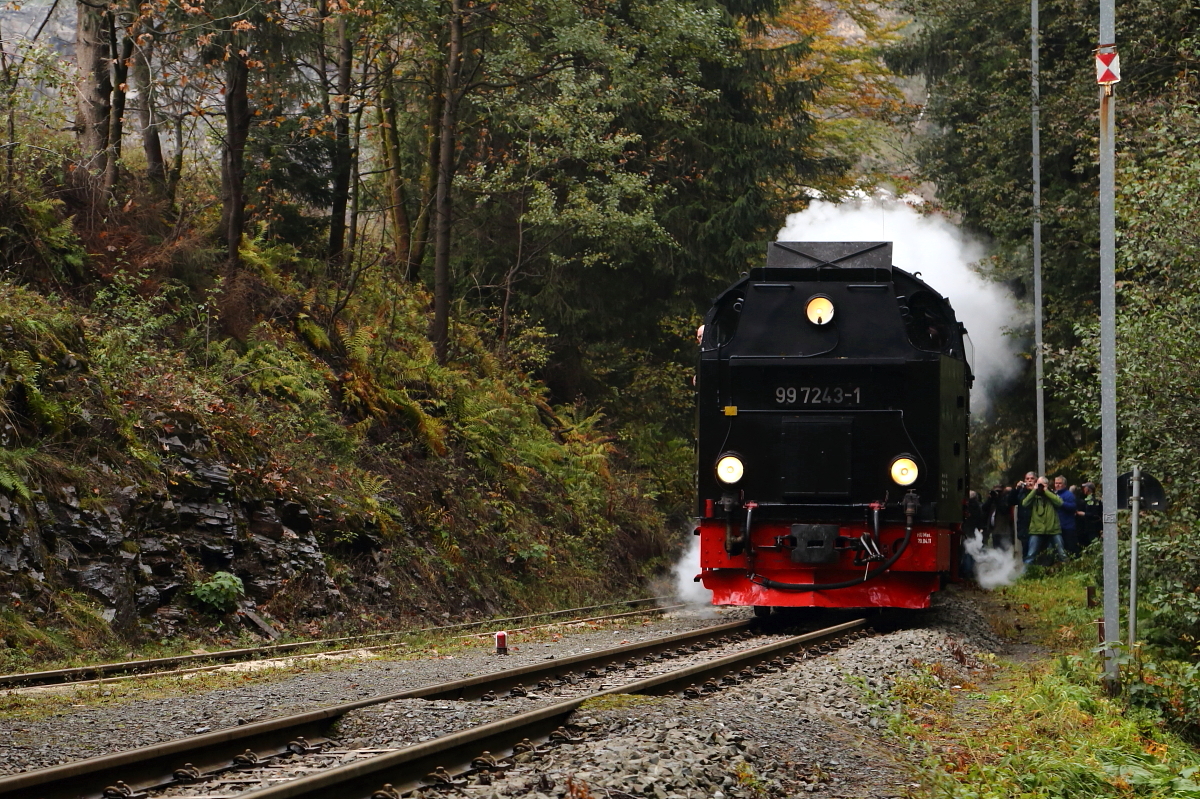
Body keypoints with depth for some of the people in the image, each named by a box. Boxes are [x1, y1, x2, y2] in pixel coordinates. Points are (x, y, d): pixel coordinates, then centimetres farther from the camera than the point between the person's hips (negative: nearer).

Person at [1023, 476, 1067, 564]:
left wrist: (1046, 491, -9)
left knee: (1062, 554, 3)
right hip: (1036, 530, 0)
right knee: (1030, 555, -3)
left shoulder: (1052, 495, 8)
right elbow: (1024, 503, -9)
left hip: (1054, 530, 0)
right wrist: (1034, 490, -8)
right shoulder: (1033, 496, 10)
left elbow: (1059, 502, -13)